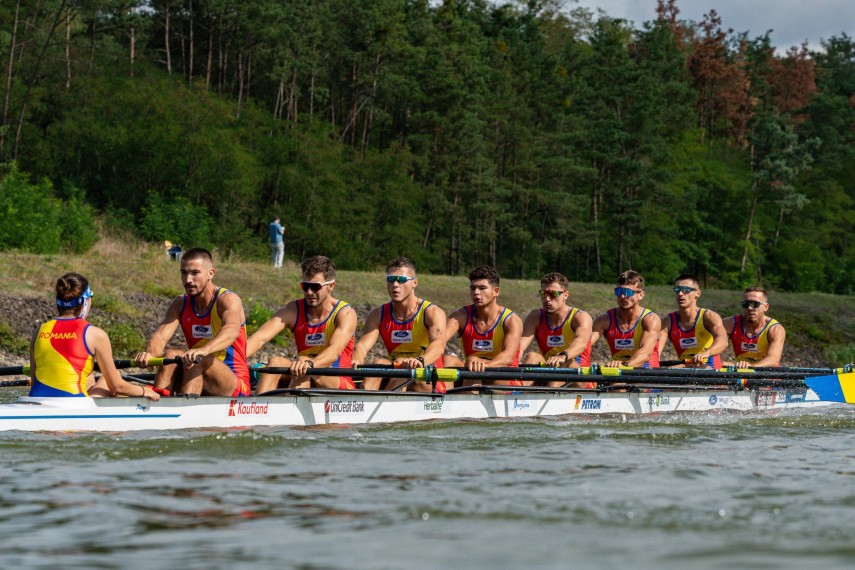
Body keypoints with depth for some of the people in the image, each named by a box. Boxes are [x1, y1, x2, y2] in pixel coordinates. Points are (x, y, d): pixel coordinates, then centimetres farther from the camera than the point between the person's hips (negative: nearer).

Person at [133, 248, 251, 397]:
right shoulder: (180, 304, 6)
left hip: (235, 386, -5)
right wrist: (150, 354, -35)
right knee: (171, 355, -18)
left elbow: (231, 331, -32)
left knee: (196, 361, -30)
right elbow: (160, 336, -10)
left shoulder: (227, 299, -10)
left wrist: (204, 350, -53)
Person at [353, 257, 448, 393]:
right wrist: (357, 360, -36)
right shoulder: (378, 315, 6)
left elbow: (438, 344, -26)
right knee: (379, 363, -26)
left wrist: (421, 361, -50)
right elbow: (362, 345, -10)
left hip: (430, 385, -3)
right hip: (395, 379, 3)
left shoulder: (432, 313, -6)